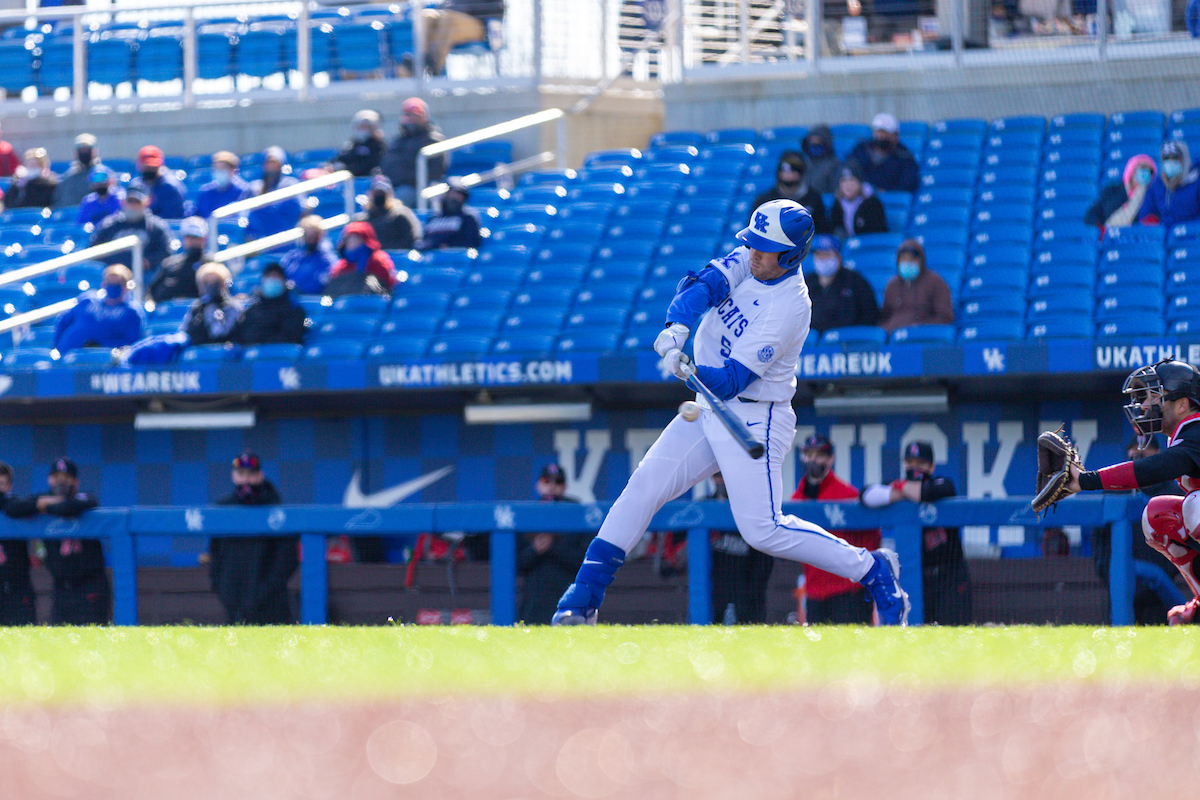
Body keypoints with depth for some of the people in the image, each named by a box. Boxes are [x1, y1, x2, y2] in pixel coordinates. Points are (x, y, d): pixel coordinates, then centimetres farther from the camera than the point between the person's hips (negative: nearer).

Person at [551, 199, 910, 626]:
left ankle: (871, 569, 2)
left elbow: (733, 379, -25)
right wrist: (676, 328, -35)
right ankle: (584, 598, -2)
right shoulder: (748, 261, 1)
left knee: (763, 530, -13)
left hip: (756, 421, -7)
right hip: (710, 408, 7)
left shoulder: (791, 307, -21)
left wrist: (692, 372, -42)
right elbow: (702, 285, -16)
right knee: (644, 486, -3)